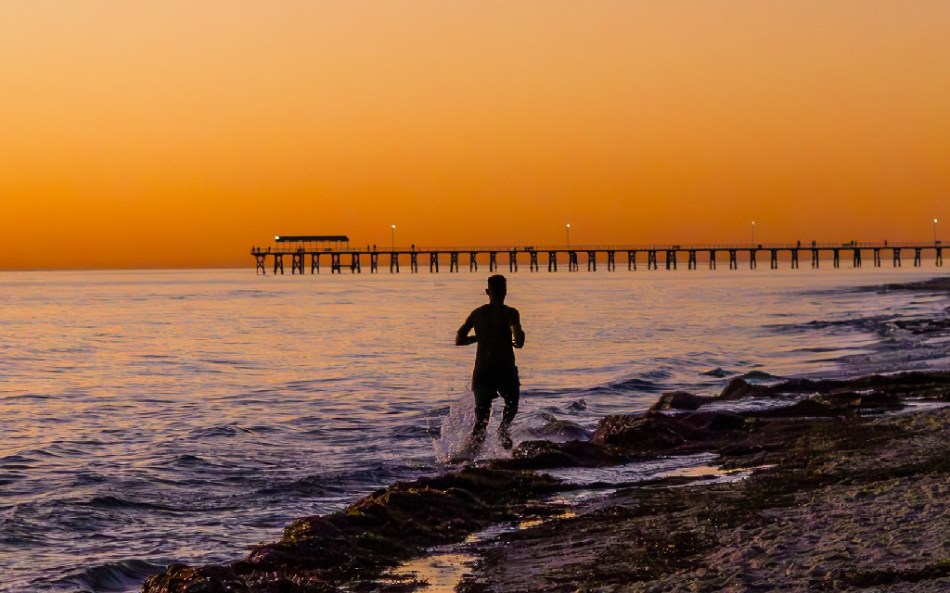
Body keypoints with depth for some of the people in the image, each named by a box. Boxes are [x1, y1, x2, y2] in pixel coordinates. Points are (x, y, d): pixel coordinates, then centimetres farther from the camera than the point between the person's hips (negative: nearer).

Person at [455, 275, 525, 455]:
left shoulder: (477, 313, 6)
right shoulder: (509, 313, -6)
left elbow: (459, 340, 7)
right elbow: (519, 338, -20)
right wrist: (517, 342, 4)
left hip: (482, 371, 3)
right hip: (505, 369, -3)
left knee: (481, 420, 9)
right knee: (512, 401, 26)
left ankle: (469, 454, -7)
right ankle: (504, 428, -2)